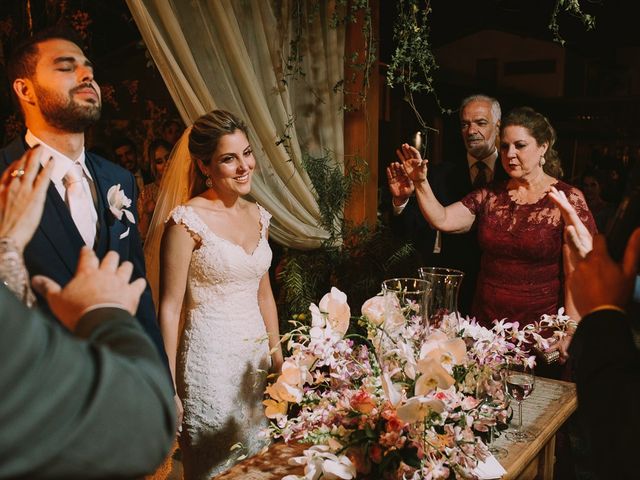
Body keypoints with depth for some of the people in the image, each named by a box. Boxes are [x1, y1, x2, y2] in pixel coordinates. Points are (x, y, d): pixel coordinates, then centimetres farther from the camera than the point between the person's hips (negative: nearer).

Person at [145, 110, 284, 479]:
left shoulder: (257, 215, 6)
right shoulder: (187, 220, -14)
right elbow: (170, 307, -12)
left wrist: (277, 354, 14)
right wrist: (169, 387, -12)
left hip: (257, 355, 6)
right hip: (211, 359, -6)